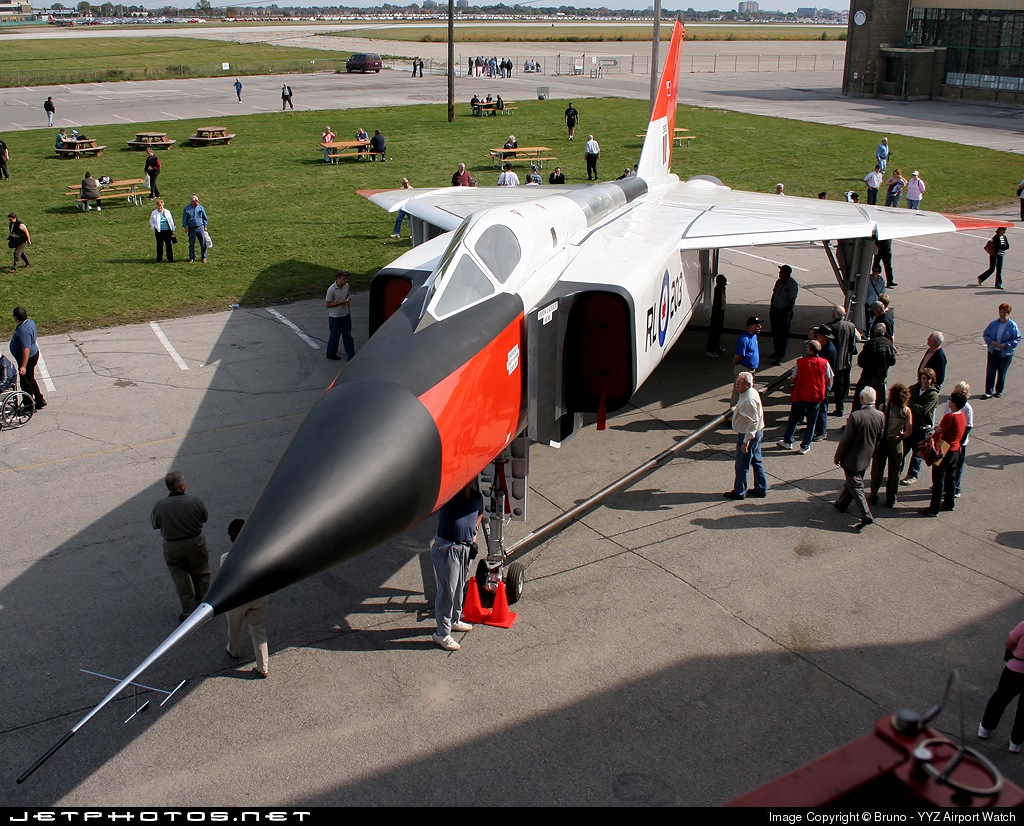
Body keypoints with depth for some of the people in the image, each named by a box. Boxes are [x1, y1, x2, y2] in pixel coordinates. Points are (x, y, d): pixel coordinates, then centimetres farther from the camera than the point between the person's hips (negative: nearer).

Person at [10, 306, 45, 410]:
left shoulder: (23, 330, -30)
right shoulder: (30, 322, -1)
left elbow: (26, 350, -32)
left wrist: (23, 366, -31)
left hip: (28, 358, -10)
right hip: (34, 354, 10)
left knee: (26, 383, 5)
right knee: (30, 380, 23)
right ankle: (40, 401, 34)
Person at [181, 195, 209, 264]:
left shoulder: (200, 207, 1)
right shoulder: (187, 208, -3)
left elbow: (204, 217, 9)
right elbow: (184, 219, 4)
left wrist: (205, 226, 8)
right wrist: (185, 226, -4)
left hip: (200, 227, 1)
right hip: (191, 229, -1)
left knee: (203, 243, 2)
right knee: (191, 244, 7)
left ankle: (204, 257, 15)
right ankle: (192, 258, 19)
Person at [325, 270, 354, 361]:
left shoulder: (347, 286, -3)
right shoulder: (331, 290, -22)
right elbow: (327, 305, -18)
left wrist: (349, 312, 16)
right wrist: (341, 302, -23)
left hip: (345, 316, 6)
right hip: (335, 317, -5)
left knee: (347, 336, 9)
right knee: (335, 336, 10)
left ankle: (351, 355, 15)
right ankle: (331, 354, 29)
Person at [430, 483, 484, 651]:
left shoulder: (476, 497, 7)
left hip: (466, 547, 7)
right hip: (446, 547, -7)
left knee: (460, 587, 21)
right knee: (447, 590, -3)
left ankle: (455, 620, 41)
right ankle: (442, 634, 6)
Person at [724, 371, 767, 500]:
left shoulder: (749, 399, -27)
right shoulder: (750, 393, 6)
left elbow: (753, 422, -29)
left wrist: (746, 441, -26)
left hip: (748, 435, -10)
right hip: (756, 433, 10)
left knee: (742, 465, 3)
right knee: (756, 462, 18)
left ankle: (739, 492, 15)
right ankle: (761, 489, 28)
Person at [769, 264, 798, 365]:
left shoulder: (793, 285, -18)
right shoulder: (779, 282, 3)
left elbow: (792, 301, -18)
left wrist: (787, 315, -19)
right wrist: (771, 309, 13)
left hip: (784, 312, -7)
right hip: (775, 310, 7)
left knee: (783, 334, 2)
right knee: (775, 332, 16)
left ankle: (781, 356, 10)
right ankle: (777, 351, 34)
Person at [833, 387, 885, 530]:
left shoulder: (856, 416, -26)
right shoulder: (881, 416, -8)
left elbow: (845, 439, -18)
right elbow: (879, 438, 5)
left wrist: (837, 456, -6)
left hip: (853, 459, -7)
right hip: (866, 459, 7)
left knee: (856, 486, 2)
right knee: (851, 482, 24)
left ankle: (866, 516, -5)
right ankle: (841, 504, 41)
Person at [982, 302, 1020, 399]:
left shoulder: (1012, 325, -12)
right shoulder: (993, 324, -3)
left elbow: (1017, 339, -8)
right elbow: (985, 334, 5)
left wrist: (1005, 345, -19)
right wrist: (991, 342, -13)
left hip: (1006, 354, -2)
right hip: (993, 352, 2)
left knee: (1002, 374, 11)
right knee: (990, 373, 1)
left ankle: (999, 391, 28)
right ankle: (989, 392, 8)